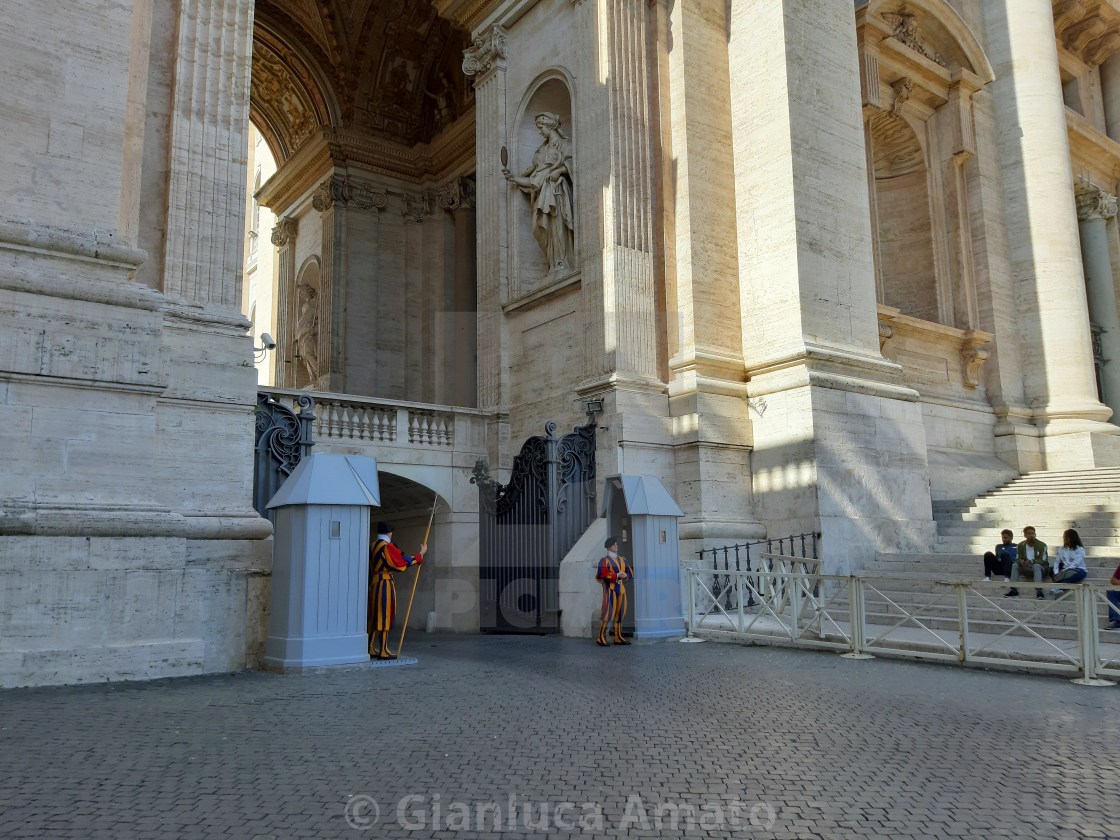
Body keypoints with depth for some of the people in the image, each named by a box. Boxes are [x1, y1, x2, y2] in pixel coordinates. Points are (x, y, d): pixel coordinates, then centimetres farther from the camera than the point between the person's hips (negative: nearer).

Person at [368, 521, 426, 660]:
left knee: (375, 617, 12)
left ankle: (371, 649, 16)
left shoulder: (373, 546, 13)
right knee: (385, 616, -5)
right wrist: (421, 553, -1)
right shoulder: (387, 547, -13)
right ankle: (383, 651, -4)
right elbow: (405, 561, -12)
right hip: (385, 584, -9)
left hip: (374, 584, 9)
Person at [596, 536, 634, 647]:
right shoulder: (605, 560, -5)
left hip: (621, 588, 7)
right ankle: (601, 639, -3)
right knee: (608, 613, -10)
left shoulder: (622, 560, 15)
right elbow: (602, 574, -20)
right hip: (610, 589, -7)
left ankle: (618, 638, 15)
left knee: (620, 613, 8)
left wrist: (625, 575, -9)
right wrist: (617, 575, -18)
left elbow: (630, 574, 14)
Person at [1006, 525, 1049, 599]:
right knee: (1015, 565, -20)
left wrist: (1031, 561, -34)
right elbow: (1018, 558, 2)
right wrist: (1021, 561, -24)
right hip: (1027, 568, 4)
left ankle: (1039, 591, -51)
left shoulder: (1041, 545, -8)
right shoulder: (1021, 545, 4)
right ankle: (1014, 590, -28)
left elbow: (1042, 560, -16)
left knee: (1036, 566, -37)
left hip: (1042, 568, -4)